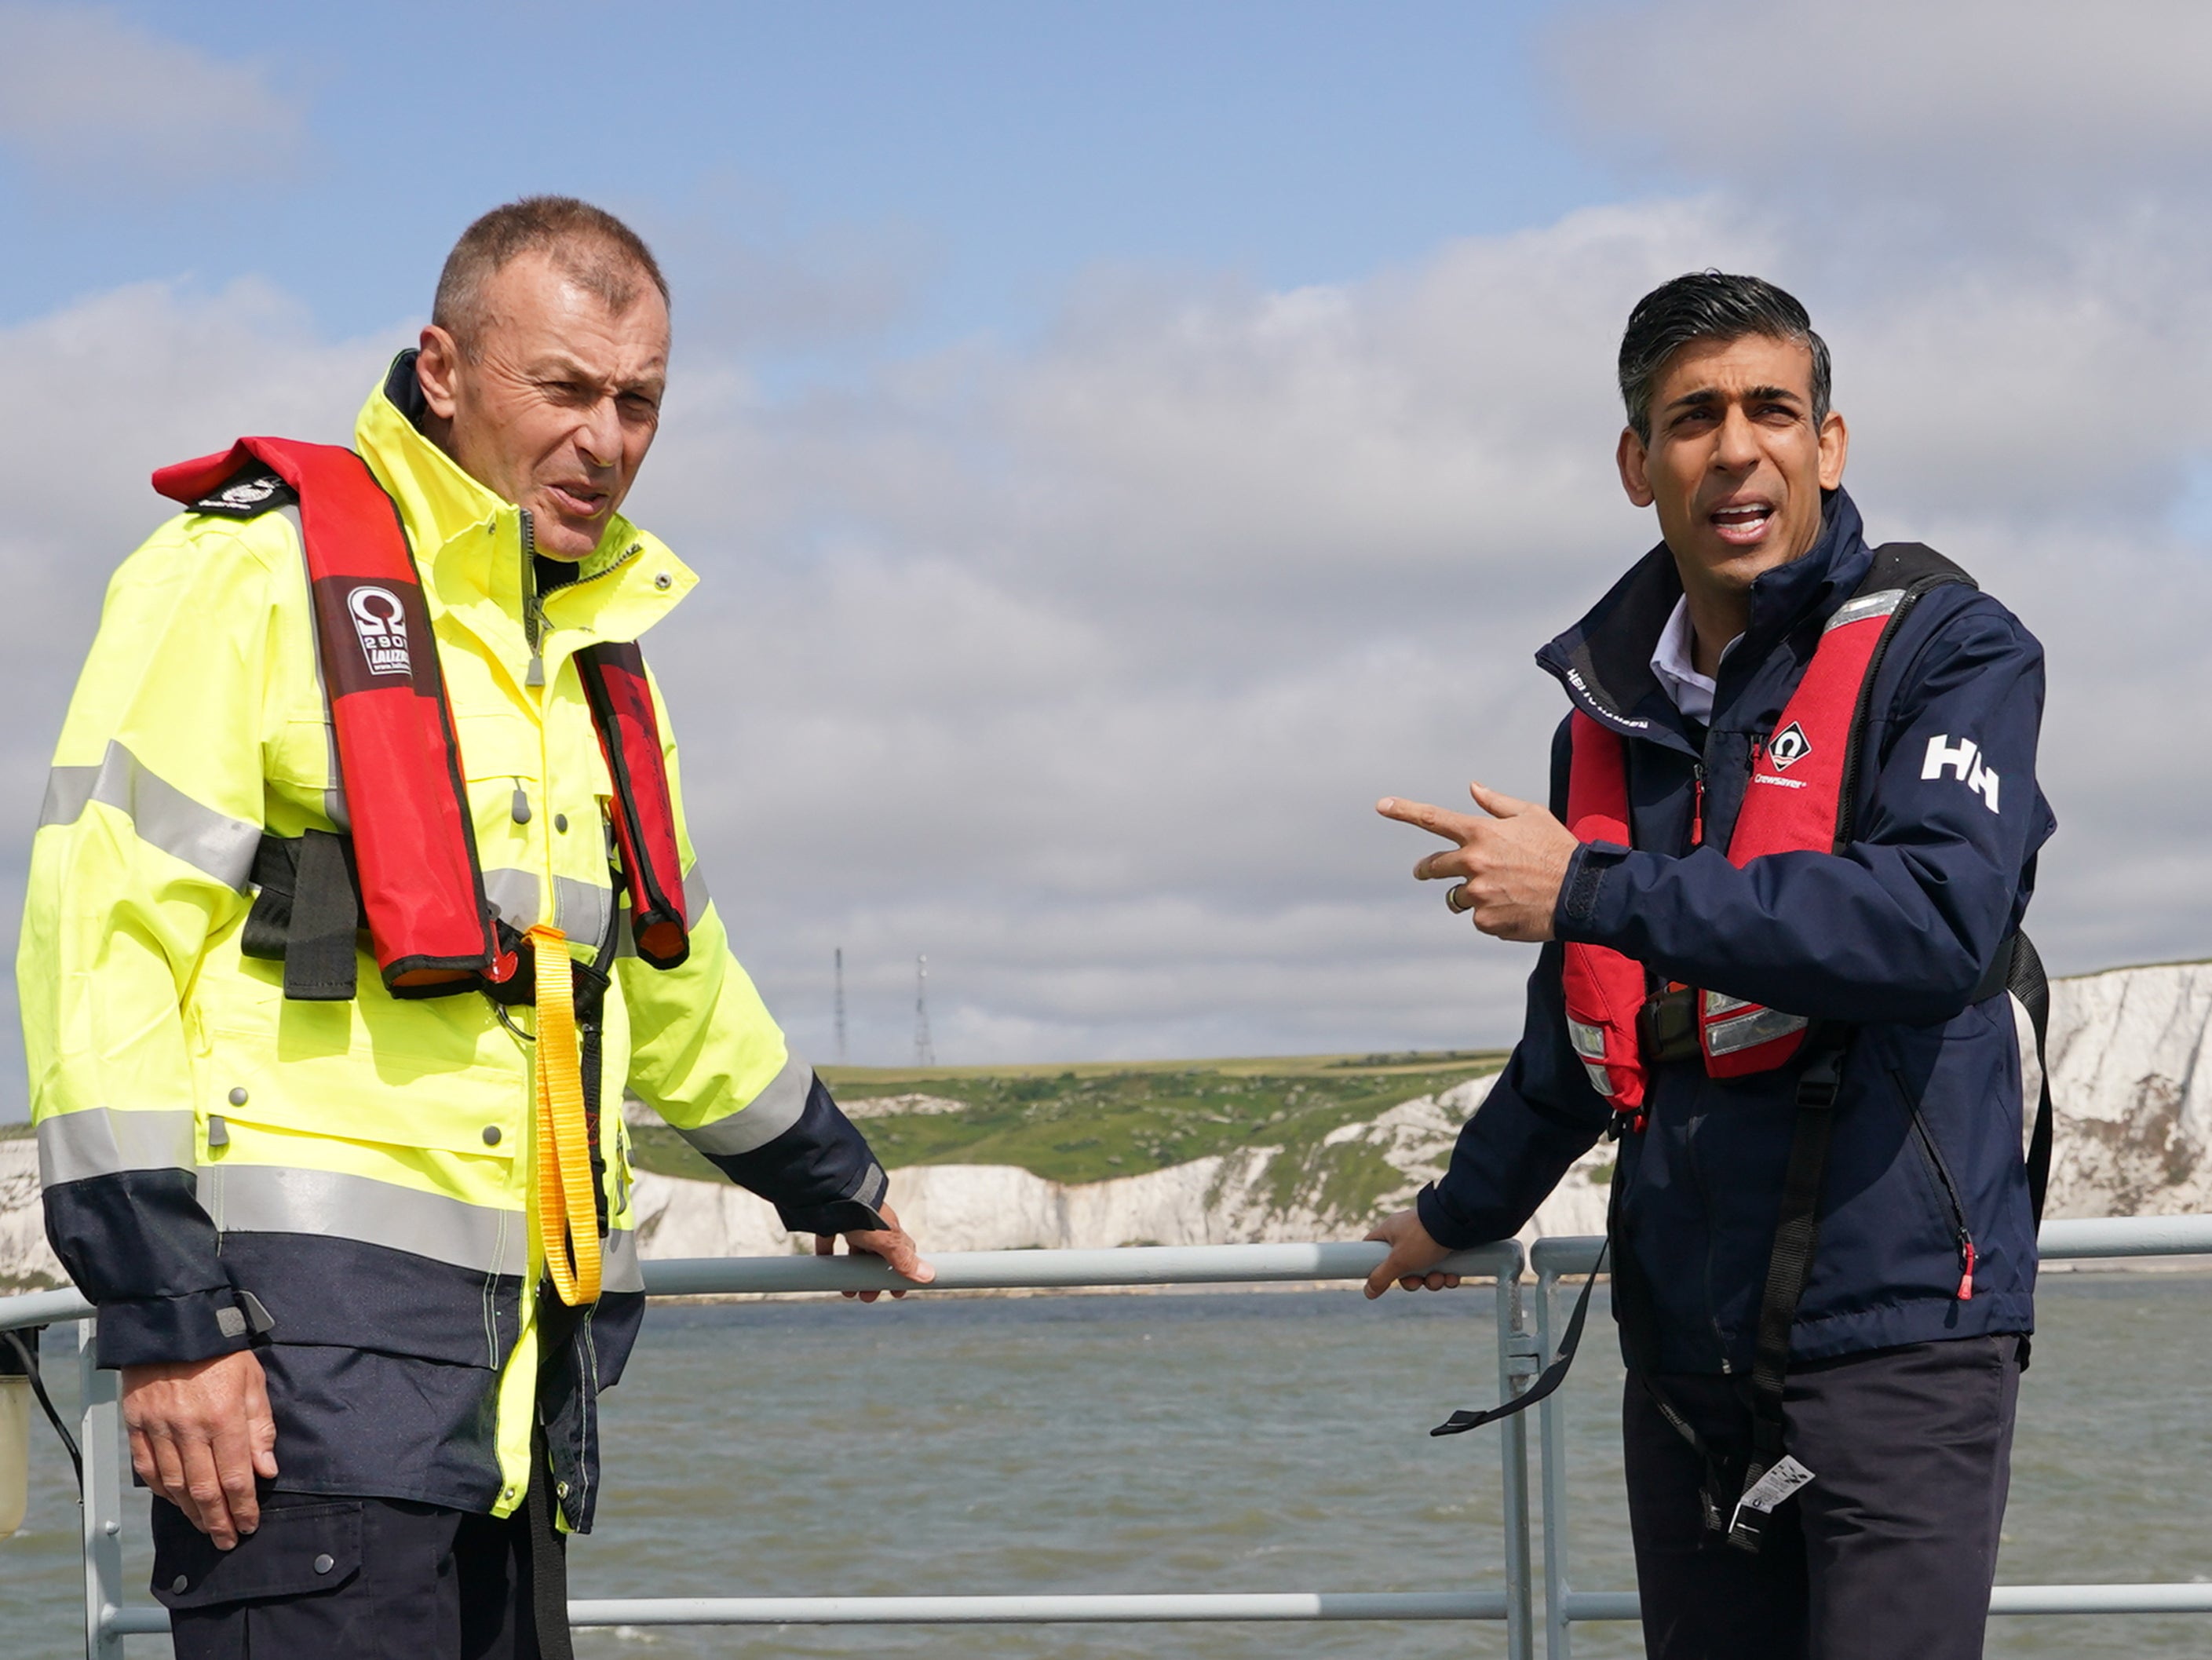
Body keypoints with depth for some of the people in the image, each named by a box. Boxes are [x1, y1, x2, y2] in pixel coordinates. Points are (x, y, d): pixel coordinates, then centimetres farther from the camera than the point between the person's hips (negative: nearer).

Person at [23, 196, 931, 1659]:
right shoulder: (253, 573, -5)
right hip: (305, 1314, -8)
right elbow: (99, 942, -12)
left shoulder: (594, 645, 20)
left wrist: (831, 1176, 46)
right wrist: (163, 1318, -18)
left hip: (517, 1341, 8)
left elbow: (670, 978, 35)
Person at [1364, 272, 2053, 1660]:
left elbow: (1938, 921, -22)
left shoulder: (1946, 650, -3)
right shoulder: (1610, 717, 15)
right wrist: (1459, 1215, 43)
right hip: (1687, 1339, 6)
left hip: (1896, 1324, -6)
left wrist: (1594, 891, -18)